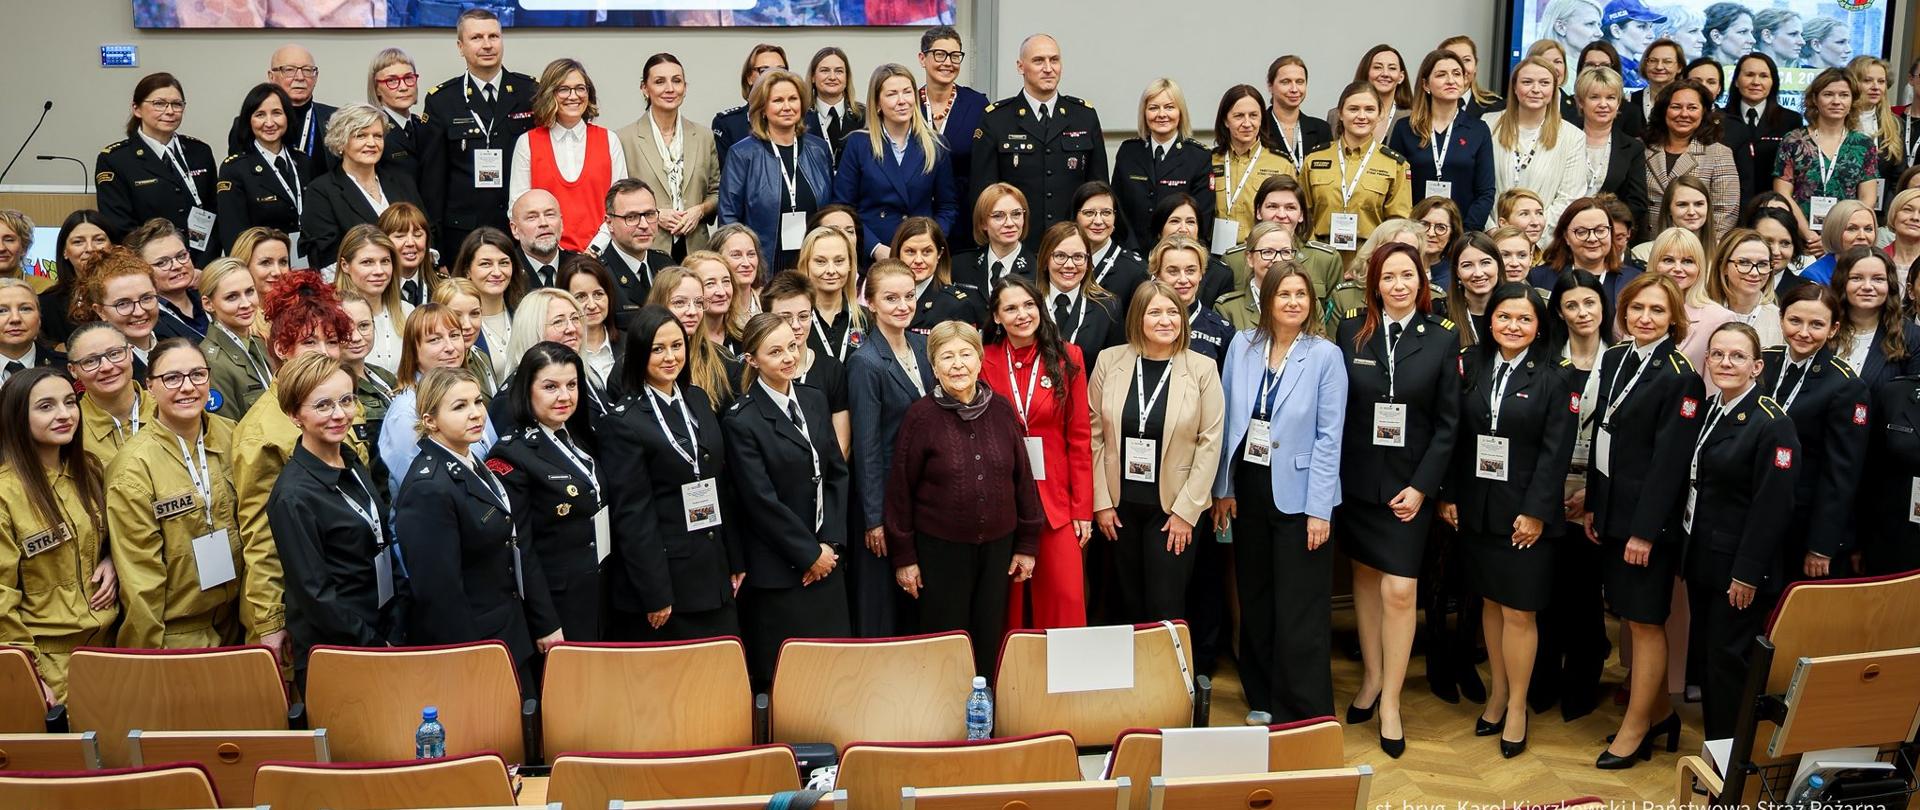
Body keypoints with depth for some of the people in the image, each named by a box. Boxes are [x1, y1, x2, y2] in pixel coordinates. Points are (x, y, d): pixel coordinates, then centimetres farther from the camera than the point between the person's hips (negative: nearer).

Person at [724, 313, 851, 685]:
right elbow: (762, 501, -14)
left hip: (826, 558, 6)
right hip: (778, 569, -6)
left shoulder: (815, 400, 8)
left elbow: (837, 472, 8)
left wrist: (830, 543, -1)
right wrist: (809, 553, -10)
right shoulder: (741, 420, -12)